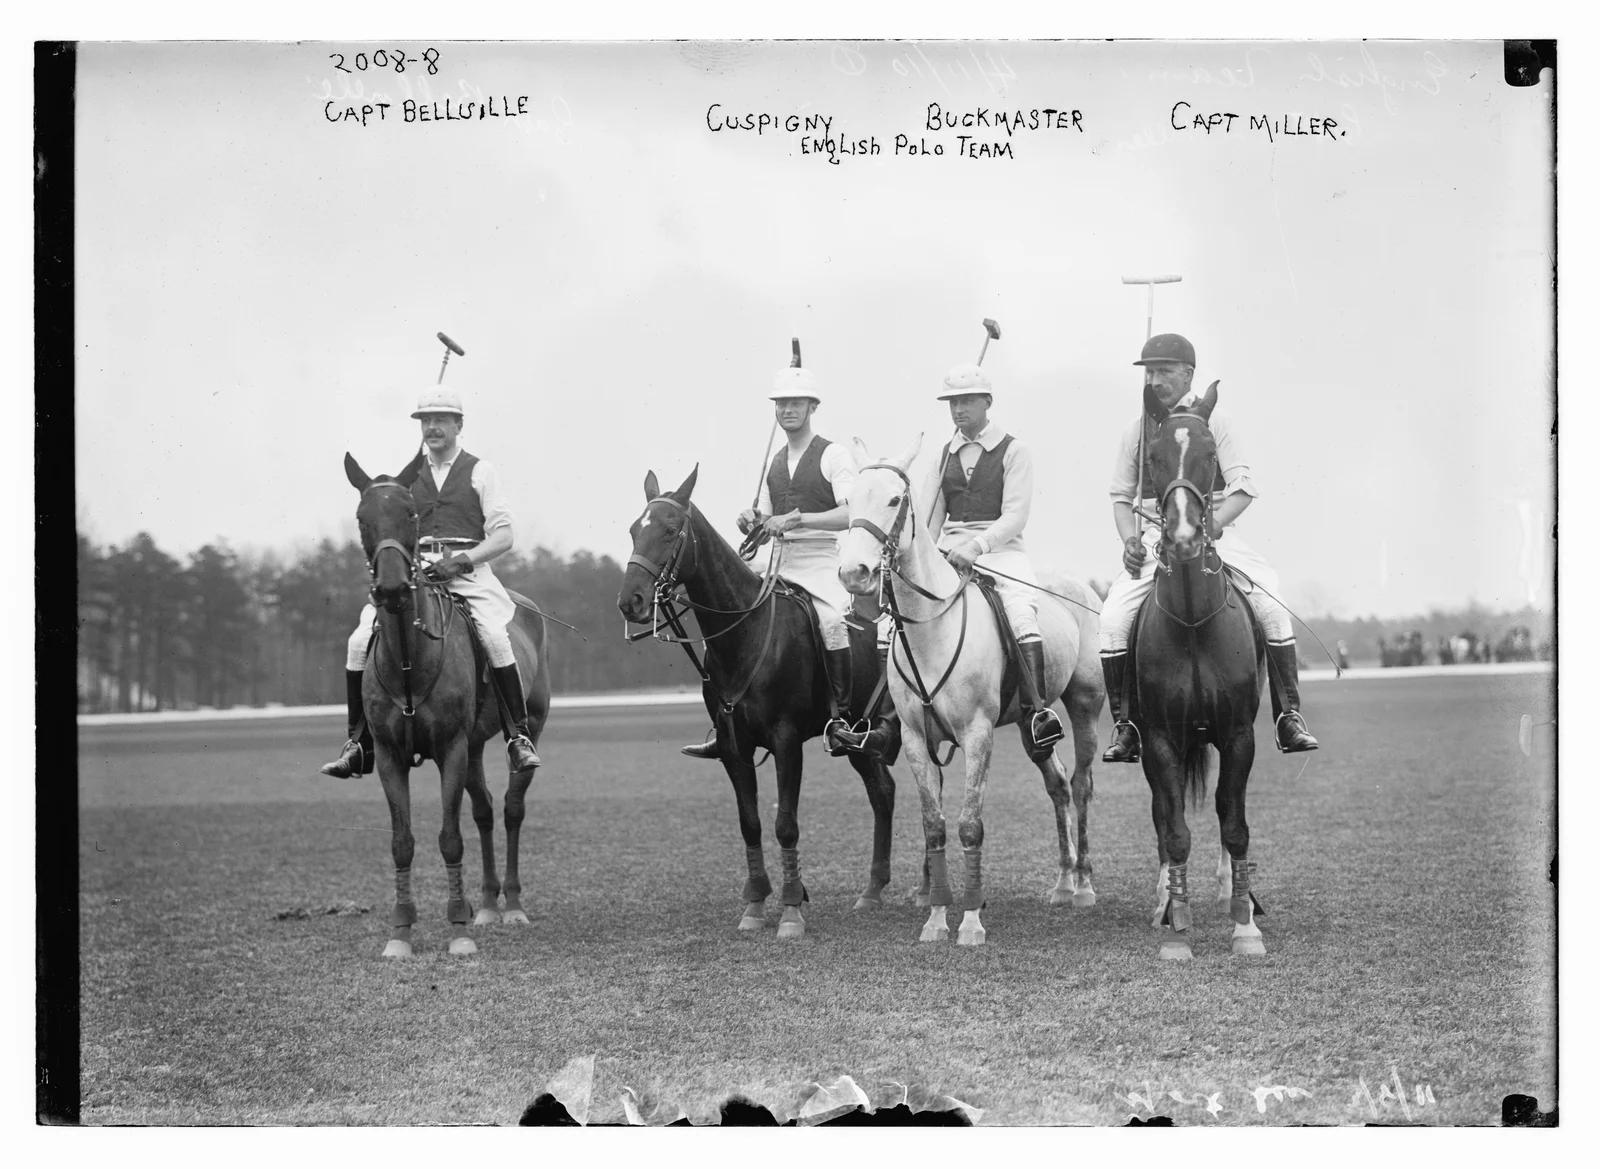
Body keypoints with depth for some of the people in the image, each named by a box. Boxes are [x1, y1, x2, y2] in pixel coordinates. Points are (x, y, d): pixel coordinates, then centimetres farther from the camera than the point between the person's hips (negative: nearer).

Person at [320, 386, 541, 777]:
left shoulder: (479, 472, 9)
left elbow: (503, 537, 2)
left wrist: (462, 560, -13)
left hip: (469, 572, -3)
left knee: (495, 638, -30)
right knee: (360, 642, -15)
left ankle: (519, 738, -20)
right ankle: (360, 745, -5)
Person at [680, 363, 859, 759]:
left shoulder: (834, 456, -3)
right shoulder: (774, 463, 18)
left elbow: (852, 514, -15)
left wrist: (796, 519, -22)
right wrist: (751, 522, -2)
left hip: (821, 561, -7)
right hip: (778, 564, 7)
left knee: (832, 621, -33)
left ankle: (843, 717, -24)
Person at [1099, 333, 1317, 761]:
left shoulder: (1214, 421, 2)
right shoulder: (1138, 429, 8)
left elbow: (1243, 488, -2)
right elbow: (1120, 495, 14)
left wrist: (1213, 522, -19)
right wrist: (1129, 538, -5)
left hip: (1214, 532, -1)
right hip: (1155, 536, 1)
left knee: (1271, 604, -20)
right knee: (1113, 619, -19)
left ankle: (1289, 715, -9)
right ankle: (1124, 724, -5)